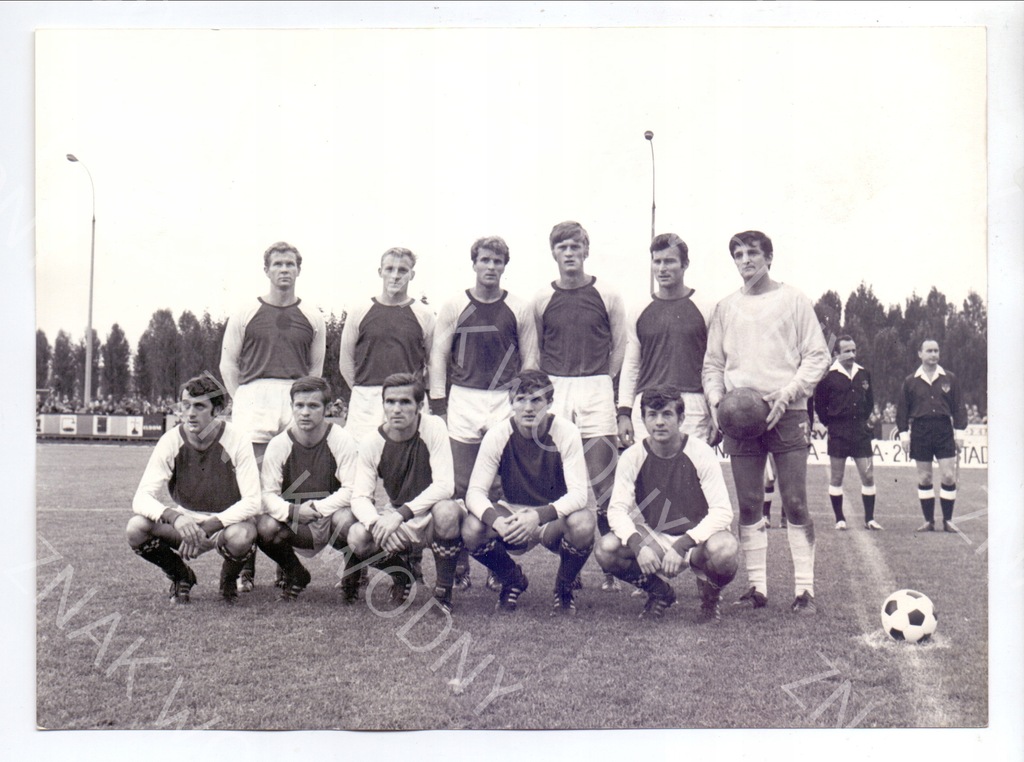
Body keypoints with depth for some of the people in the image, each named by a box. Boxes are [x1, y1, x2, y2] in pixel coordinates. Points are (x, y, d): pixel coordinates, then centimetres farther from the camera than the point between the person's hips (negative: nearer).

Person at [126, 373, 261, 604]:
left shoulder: (236, 439, -17)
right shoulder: (171, 441, -12)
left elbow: (251, 502, -20)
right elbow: (141, 498, -17)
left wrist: (207, 527, -32)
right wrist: (173, 516, -38)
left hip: (227, 522, -2)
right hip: (184, 522, 2)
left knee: (240, 537, -37)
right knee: (136, 529, -26)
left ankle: (229, 580, 1)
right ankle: (181, 576, 5)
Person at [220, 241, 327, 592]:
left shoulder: (312, 318, 13)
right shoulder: (245, 314, 9)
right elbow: (228, 364, 12)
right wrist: (242, 400, 5)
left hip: (297, 402, 1)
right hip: (253, 398, -1)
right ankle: (245, 568, 0)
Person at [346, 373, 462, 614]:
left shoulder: (433, 427, -17)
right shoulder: (372, 443, -8)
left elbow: (444, 485, -26)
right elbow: (360, 496, -12)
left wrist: (400, 514, -35)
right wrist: (376, 523, -34)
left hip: (431, 515, -3)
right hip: (397, 521, 3)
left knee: (447, 510, -37)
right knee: (357, 538, -25)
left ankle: (444, 591, -14)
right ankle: (401, 574, 10)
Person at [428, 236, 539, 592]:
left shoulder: (519, 310, 7)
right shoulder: (453, 308, 6)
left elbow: (530, 362, 9)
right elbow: (438, 358, 7)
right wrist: (438, 407, 0)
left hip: (506, 402, 0)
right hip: (462, 401, 0)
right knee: (460, 486, 1)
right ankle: (459, 564, 8)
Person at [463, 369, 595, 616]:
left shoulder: (565, 432, -17)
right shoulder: (497, 435, -12)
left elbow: (578, 494, -24)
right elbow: (475, 492, -16)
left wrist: (538, 516, -41)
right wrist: (495, 520, -38)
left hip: (555, 516, -1)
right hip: (512, 514, 2)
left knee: (583, 525, -36)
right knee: (471, 530, -28)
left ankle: (564, 586, -1)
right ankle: (512, 580, 6)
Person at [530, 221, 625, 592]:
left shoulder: (607, 297, 4)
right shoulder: (542, 300, 8)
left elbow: (620, 346, 8)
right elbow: (535, 349, 15)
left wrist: (600, 382, 4)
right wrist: (545, 385, 6)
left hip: (597, 392, -2)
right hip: (553, 392, 2)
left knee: (602, 485, -5)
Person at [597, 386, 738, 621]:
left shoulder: (701, 453, -14)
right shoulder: (633, 456, -8)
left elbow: (722, 512, -19)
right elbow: (617, 509, -12)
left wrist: (681, 546, -31)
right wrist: (638, 545, -32)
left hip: (697, 536, -2)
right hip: (653, 538, 2)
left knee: (725, 550, -36)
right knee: (606, 550, -25)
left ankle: (710, 592, 3)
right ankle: (659, 592, 6)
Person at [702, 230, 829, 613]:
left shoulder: (793, 300, 5)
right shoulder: (726, 307, 15)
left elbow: (817, 357, 1)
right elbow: (712, 364, 16)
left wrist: (785, 395, -11)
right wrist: (715, 399, -2)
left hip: (786, 413, -3)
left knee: (795, 504, -5)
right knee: (749, 506, 4)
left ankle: (805, 589, 0)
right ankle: (757, 587, 10)